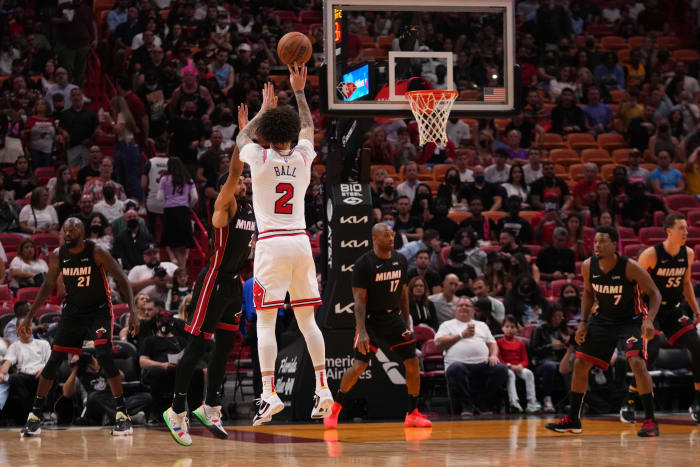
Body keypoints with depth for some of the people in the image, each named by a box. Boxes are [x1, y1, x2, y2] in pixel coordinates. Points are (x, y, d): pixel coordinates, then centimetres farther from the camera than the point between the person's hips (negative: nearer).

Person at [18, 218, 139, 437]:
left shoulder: (97, 253, -18)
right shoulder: (58, 255, -6)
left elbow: (122, 280, -15)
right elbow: (48, 285, 10)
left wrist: (132, 313, -24)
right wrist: (29, 316, 9)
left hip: (99, 310, -4)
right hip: (72, 310, 4)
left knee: (104, 356, -23)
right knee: (54, 360, -1)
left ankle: (122, 413, -15)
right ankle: (35, 415, 9)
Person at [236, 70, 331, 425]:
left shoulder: (259, 158, -3)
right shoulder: (303, 157, 5)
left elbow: (242, 137, 21)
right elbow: (308, 127, 28)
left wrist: (264, 107, 32)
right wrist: (299, 91, 35)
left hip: (271, 244, -3)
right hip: (300, 241, 4)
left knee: (265, 322, -4)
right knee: (307, 319, 9)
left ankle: (269, 393, -15)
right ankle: (322, 388, 3)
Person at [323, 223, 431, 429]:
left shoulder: (400, 261, 3)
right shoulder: (363, 264, -14)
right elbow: (359, 300, -16)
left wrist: (407, 322, 13)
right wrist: (362, 332, -24)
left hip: (394, 317, 5)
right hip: (371, 319, -5)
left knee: (412, 362, -2)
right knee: (359, 366, -15)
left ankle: (413, 414, 9)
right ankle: (335, 408, 4)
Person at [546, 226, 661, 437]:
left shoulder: (630, 267, -24)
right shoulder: (588, 266, -10)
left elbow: (654, 293, -16)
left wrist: (649, 320, -31)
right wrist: (583, 322, 0)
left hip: (631, 319, -5)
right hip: (604, 318, 5)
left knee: (636, 362, -25)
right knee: (580, 364, 3)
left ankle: (650, 420, -18)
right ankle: (572, 419, 17)